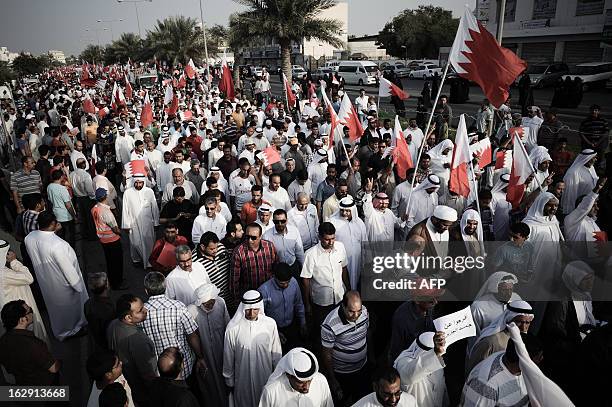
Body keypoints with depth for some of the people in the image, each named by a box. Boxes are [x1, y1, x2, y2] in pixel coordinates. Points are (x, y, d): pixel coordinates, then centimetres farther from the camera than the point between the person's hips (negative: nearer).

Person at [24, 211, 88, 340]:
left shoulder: (29, 238, -17)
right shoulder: (57, 245, -38)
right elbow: (68, 269, -28)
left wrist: (52, 231, -2)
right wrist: (78, 285, -14)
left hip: (45, 282, 7)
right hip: (63, 285, -7)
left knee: (56, 306, 30)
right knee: (71, 304, 23)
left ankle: (60, 331, 54)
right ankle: (76, 328, 48)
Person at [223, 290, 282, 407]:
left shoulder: (270, 324, -17)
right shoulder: (233, 327, -19)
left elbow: (276, 353, -3)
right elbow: (228, 358, -6)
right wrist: (229, 381, 3)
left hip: (265, 377, 1)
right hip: (243, 379, -1)